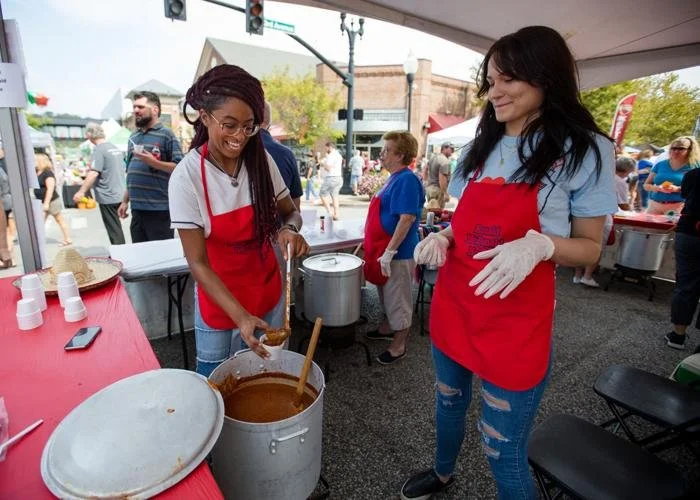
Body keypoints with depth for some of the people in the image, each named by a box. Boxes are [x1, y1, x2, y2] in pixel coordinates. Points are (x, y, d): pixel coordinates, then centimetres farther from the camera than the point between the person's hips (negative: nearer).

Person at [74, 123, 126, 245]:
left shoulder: (99, 150, -12)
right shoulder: (115, 148, 11)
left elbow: (93, 173, -20)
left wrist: (81, 191, -16)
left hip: (108, 197, -8)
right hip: (119, 195, 8)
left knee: (113, 229, 0)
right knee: (116, 228, 17)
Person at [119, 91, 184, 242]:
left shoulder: (166, 134, -4)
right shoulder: (133, 137, 17)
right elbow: (130, 173, 22)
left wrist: (154, 162, -22)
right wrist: (125, 201, 18)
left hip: (159, 209, -7)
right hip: (136, 208, 7)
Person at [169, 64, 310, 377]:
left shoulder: (261, 160, -8)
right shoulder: (187, 176, -18)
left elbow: (291, 213, 3)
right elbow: (197, 262, -17)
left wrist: (290, 229, -22)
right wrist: (240, 316, -27)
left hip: (269, 292, 3)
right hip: (219, 300, -3)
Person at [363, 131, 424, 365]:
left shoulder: (406, 180, -18)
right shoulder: (394, 178, 11)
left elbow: (407, 218, -25)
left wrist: (389, 251, -26)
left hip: (397, 252, -9)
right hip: (384, 248, 9)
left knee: (398, 299, 4)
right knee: (387, 295, 23)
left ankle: (399, 346, 20)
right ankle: (387, 328, 42)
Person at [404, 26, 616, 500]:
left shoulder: (585, 150, -8)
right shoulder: (482, 146, 7)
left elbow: (590, 247, -4)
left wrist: (539, 243, -25)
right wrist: (443, 236, -6)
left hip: (517, 322, -5)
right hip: (452, 306, 6)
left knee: (502, 450, 9)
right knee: (449, 403, 27)